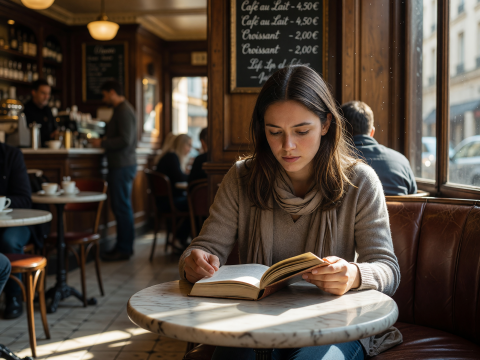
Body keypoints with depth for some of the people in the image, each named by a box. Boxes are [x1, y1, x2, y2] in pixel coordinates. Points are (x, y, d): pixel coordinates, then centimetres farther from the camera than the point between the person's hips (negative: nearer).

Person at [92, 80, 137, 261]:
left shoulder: (124, 110, -13)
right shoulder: (121, 109, 20)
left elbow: (125, 140, -21)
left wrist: (102, 143, -14)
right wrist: (103, 141, 13)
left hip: (122, 166, -10)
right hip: (120, 165, 10)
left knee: (122, 207, -7)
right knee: (121, 207, 13)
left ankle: (124, 248, -2)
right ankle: (123, 246, 19)